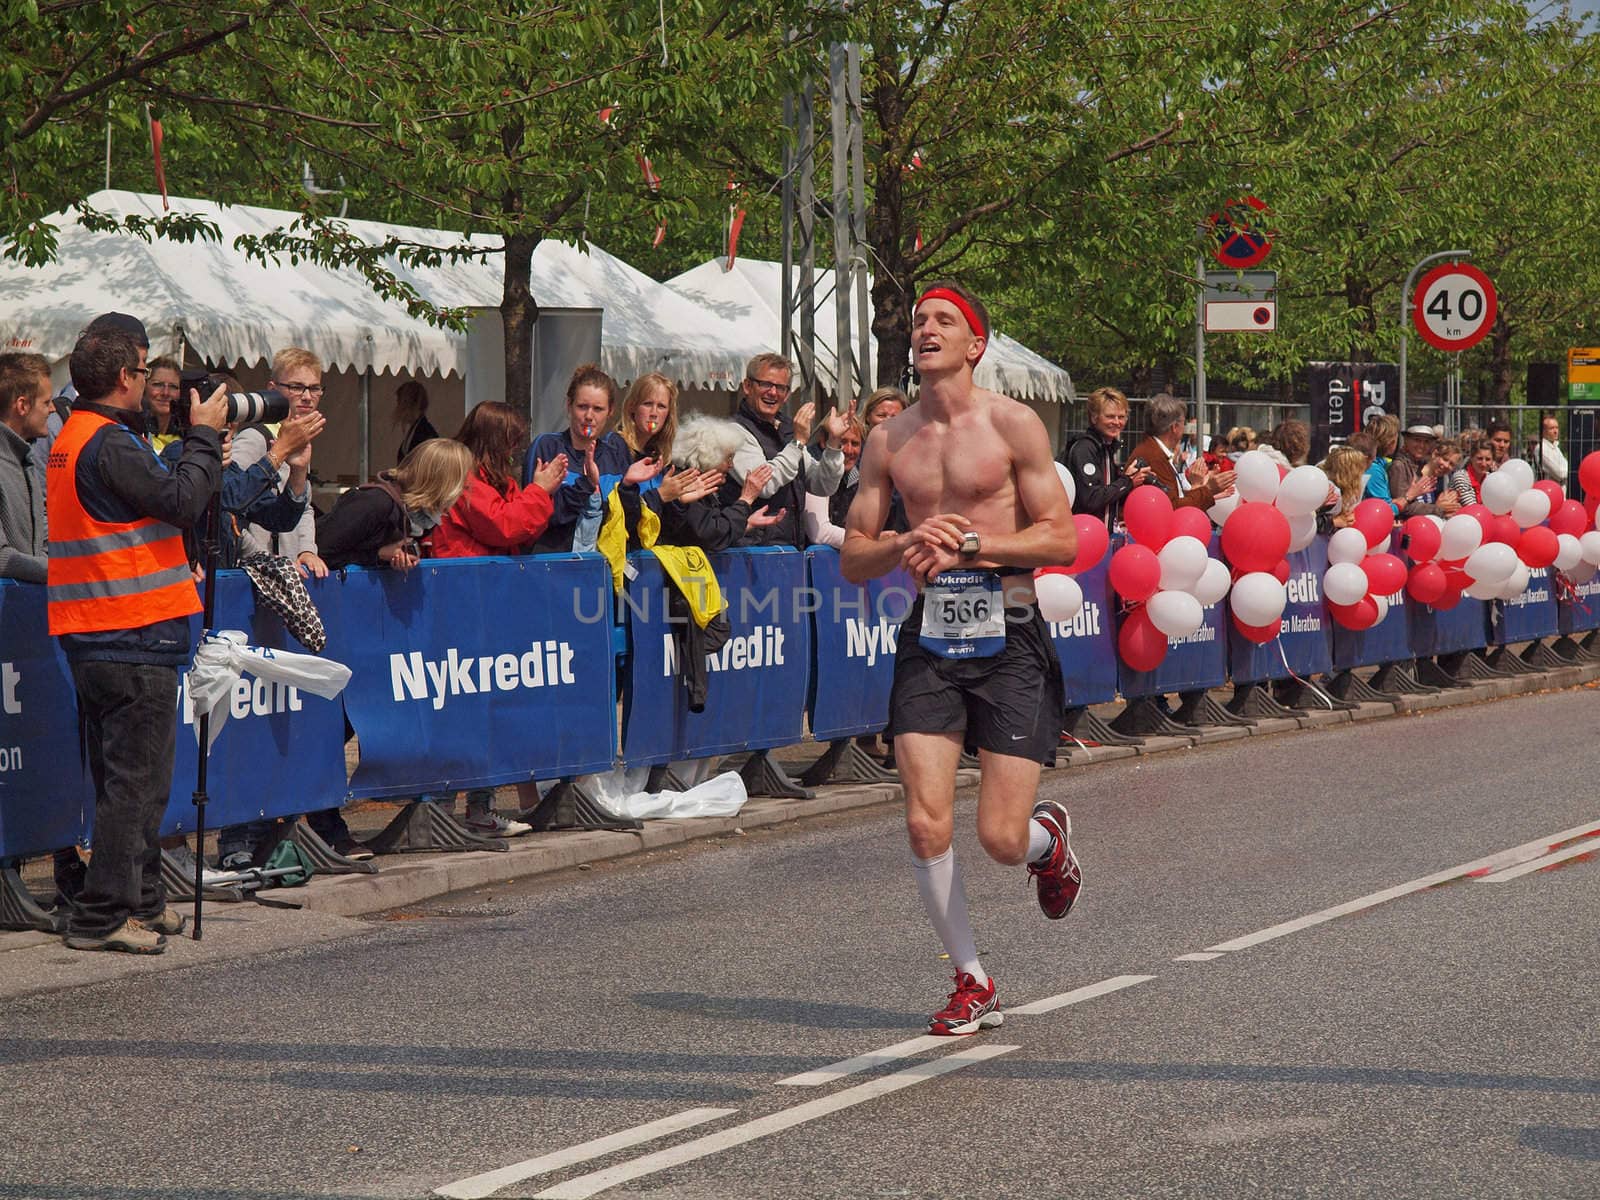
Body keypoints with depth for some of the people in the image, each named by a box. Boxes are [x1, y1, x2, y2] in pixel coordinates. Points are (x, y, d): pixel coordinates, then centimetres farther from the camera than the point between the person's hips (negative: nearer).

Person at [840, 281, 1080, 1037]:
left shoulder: (1013, 425, -2)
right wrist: (907, 545, -10)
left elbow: (1061, 540, -5)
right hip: (930, 638, 3)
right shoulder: (889, 441, 9)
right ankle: (972, 983, 10)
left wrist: (969, 543, -15)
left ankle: (1049, 839, 31)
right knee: (926, 825, -8)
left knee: (1001, 839, -8)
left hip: (1008, 636, -3)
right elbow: (853, 560, 11)